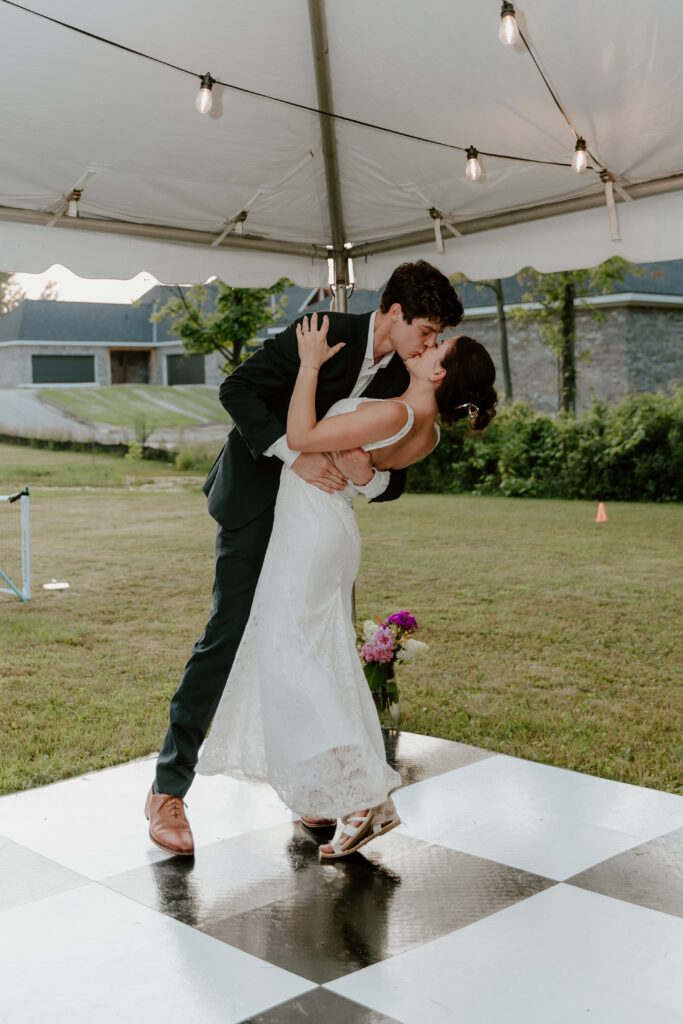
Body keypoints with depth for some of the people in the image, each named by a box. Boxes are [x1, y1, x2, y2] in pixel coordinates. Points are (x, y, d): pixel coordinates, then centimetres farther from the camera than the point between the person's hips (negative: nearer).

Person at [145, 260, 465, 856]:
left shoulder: (402, 381, 0)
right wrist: (294, 453, -33)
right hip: (257, 497, -7)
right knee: (230, 634, -11)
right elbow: (237, 389, -22)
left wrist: (370, 475, -25)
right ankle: (168, 789, 0)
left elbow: (395, 481, 0)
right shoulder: (324, 334, -18)